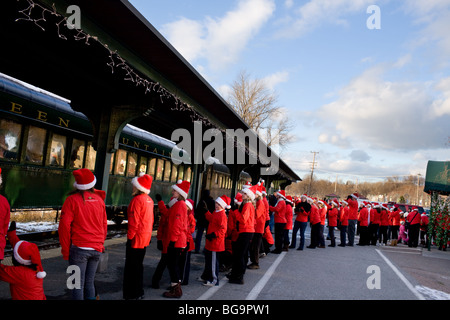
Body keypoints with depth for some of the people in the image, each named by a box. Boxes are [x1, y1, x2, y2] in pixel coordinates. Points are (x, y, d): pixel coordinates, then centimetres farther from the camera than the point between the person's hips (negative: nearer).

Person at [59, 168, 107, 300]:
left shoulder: (72, 200, -8)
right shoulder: (99, 199, 5)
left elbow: (64, 226, -10)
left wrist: (65, 250, -1)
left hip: (79, 248, -4)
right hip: (96, 249, 4)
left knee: (78, 284, 5)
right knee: (89, 283, 16)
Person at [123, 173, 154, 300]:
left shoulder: (137, 200, -17)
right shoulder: (149, 200, 9)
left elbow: (134, 221, -19)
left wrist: (129, 237, -12)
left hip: (136, 238, -9)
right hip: (145, 238, 9)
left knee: (131, 267, 1)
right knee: (139, 265, 19)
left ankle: (132, 294, 8)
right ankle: (139, 292, 29)